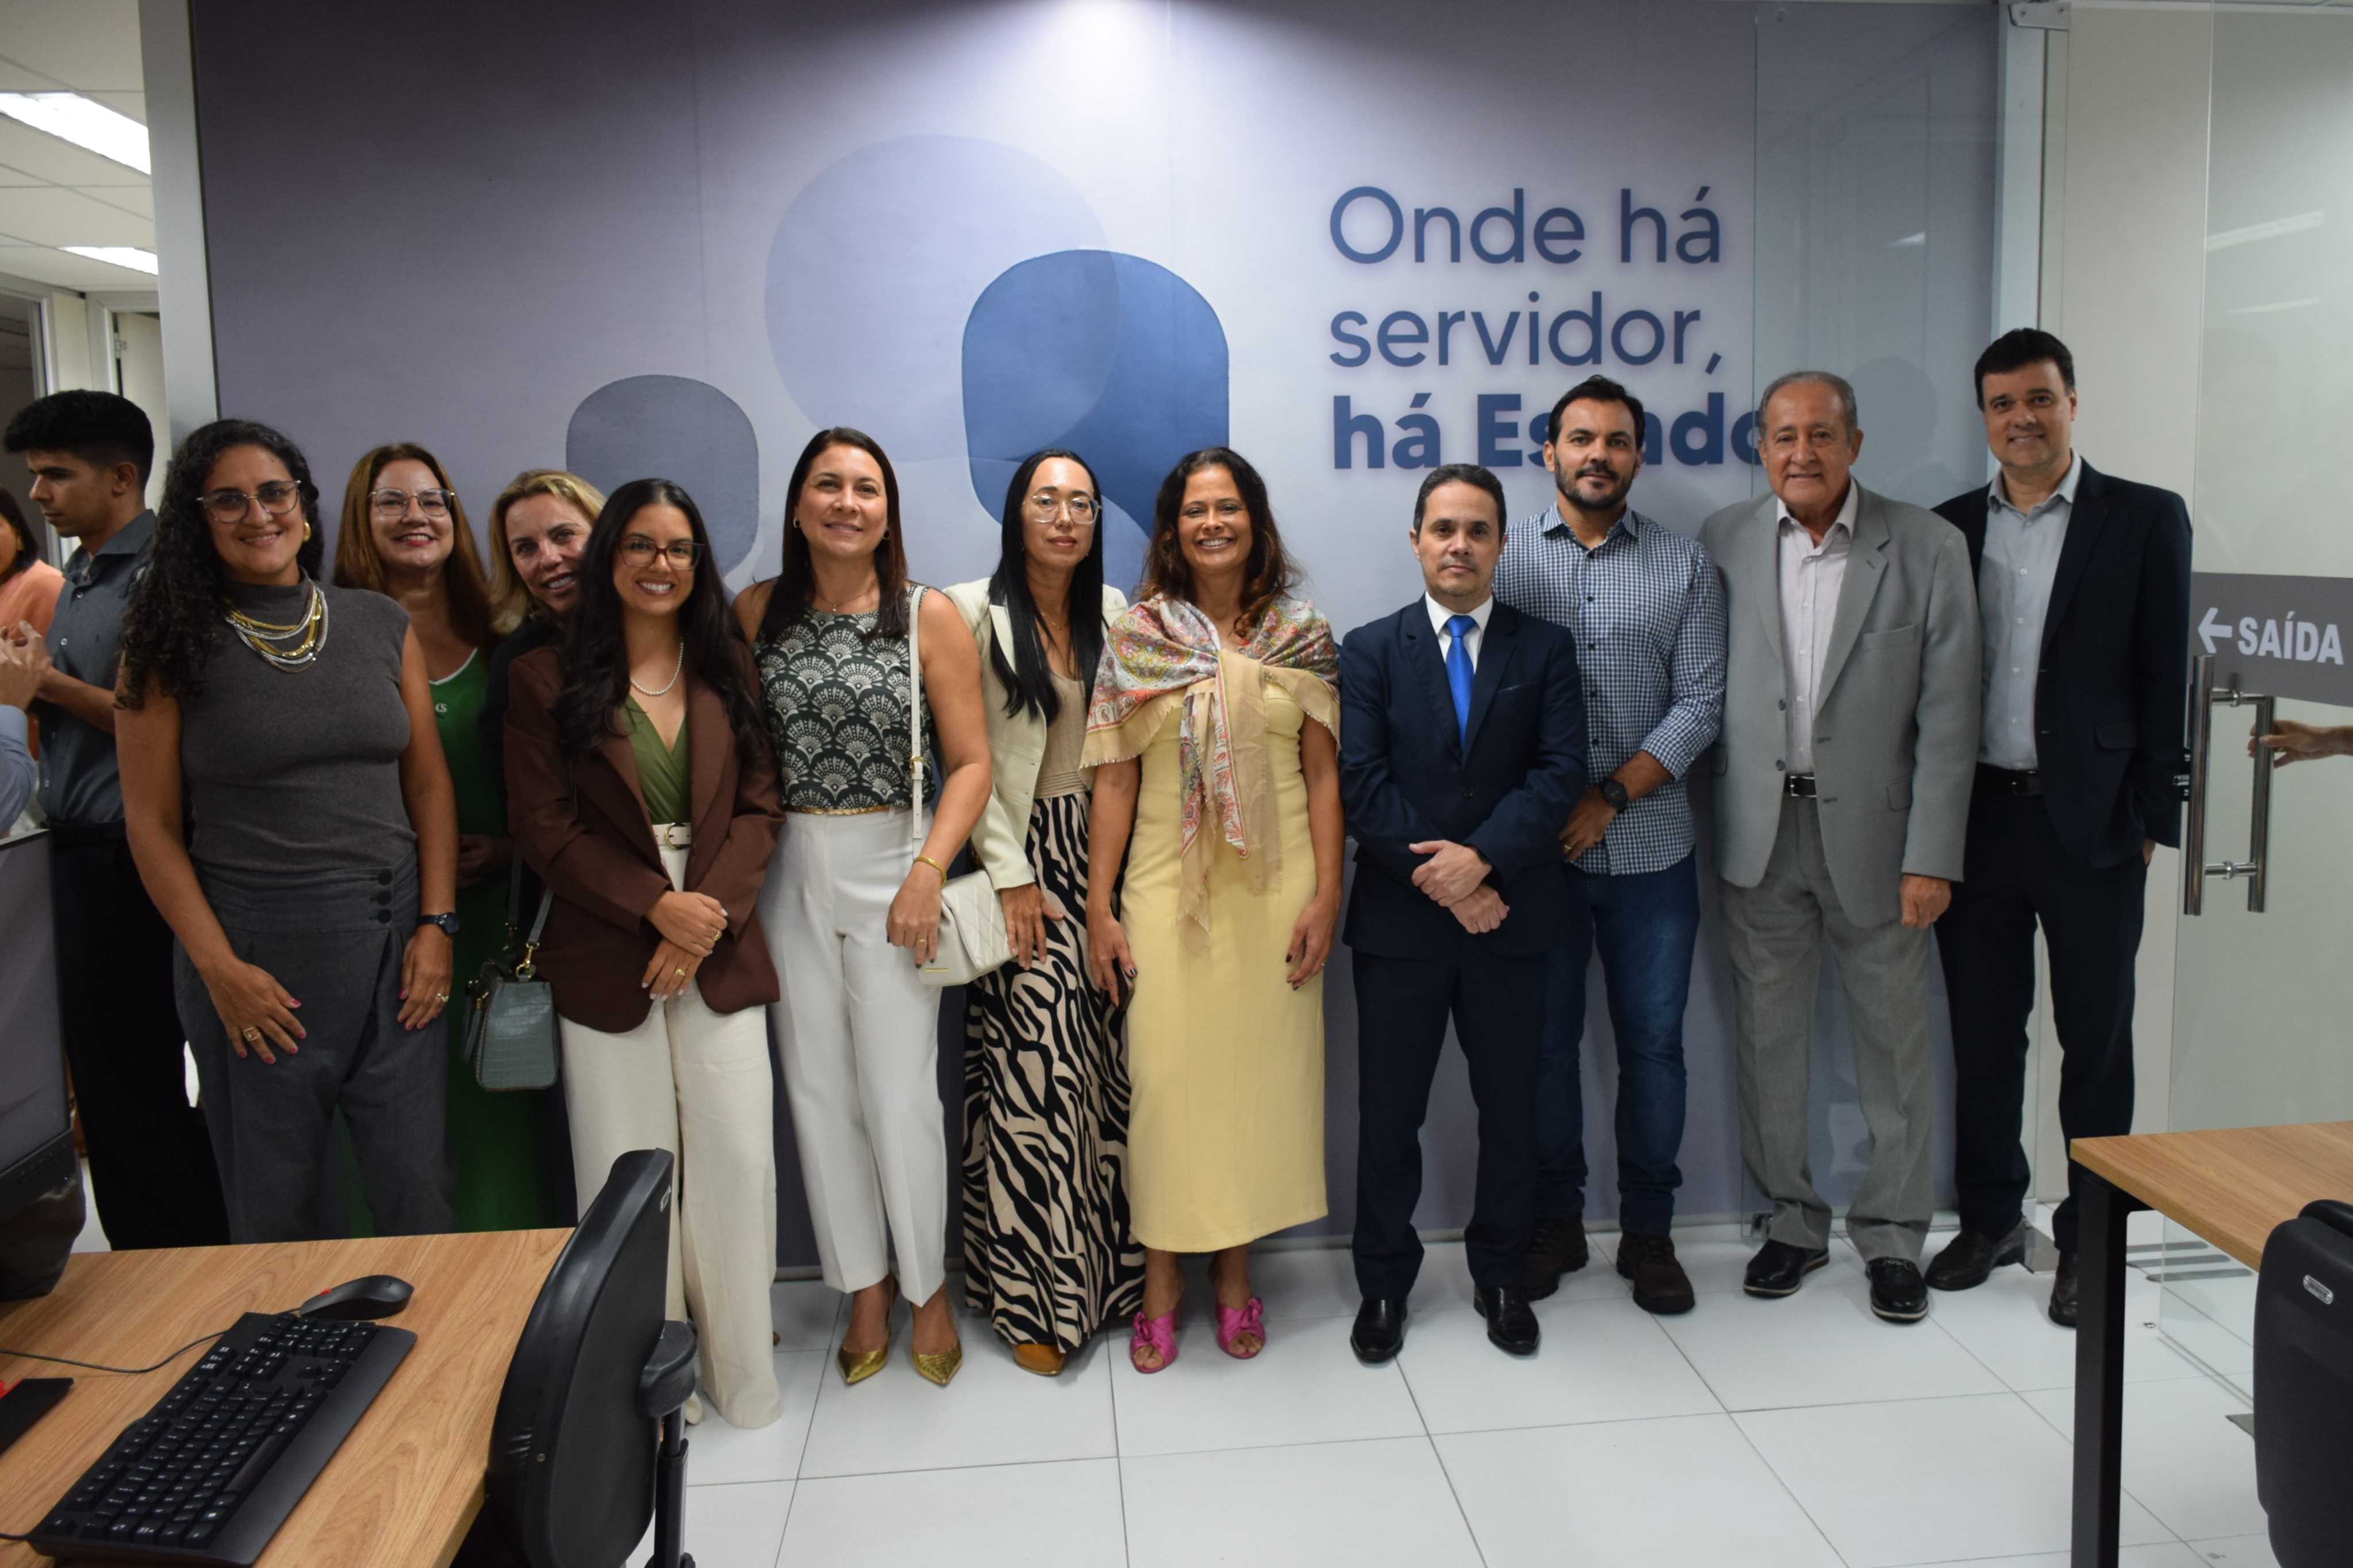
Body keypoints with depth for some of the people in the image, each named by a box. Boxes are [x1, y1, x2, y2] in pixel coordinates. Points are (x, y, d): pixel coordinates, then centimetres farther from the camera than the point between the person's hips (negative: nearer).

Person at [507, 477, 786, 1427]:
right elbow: (545, 829, -3)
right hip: (605, 964, -2)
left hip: (721, 954, 2)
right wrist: (658, 907, -12)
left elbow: (759, 807, 5)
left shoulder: (726, 671, 11)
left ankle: (742, 1370, 16)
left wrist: (713, 913, -9)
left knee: (738, 1162, 1)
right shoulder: (548, 680, 2)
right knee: (627, 1173, 3)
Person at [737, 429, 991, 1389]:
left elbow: (970, 761, -5)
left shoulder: (929, 616, -3)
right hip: (790, 871, 3)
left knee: (900, 1090, -2)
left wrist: (928, 874, -15)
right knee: (816, 1088, 8)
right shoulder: (758, 612, 4)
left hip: (894, 866, -3)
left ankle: (927, 1288, 20)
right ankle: (864, 1287, 26)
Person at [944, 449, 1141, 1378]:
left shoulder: (1112, 613, 10)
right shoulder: (972, 612, -3)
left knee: (1107, 1062, 2)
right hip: (1020, 855, -4)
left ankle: (1111, 1263, 16)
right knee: (1037, 1065, -7)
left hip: (1099, 849, 4)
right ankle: (1033, 1291, 7)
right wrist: (1011, 874, -9)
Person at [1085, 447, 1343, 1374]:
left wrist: (1326, 895, -4)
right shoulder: (1137, 638, 3)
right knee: (1165, 1074, -1)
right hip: (1167, 882, -1)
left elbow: (1323, 773, 4)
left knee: (1262, 1069, 6)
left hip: (1274, 882, 1)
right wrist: (1099, 906, -2)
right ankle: (1163, 1273, 16)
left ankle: (1235, 1268, 22)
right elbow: (1114, 778, 2)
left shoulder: (1302, 636, 5)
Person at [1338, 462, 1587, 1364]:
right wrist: (1439, 879, -13)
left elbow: (1560, 771, -4)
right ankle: (1383, 1284, 24)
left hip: (1511, 917, 1)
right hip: (1399, 919, -1)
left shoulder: (1545, 649, 7)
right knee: (1388, 1113, 7)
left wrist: (1482, 857, -17)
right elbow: (1362, 783, -5)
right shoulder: (1371, 650, 5)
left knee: (1510, 1108, 11)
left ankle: (1499, 1275, 30)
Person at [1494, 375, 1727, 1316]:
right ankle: (1556, 1220, 25)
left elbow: (1700, 704, -1)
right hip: (1536, 850, 0)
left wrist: (1611, 795, -11)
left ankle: (1648, 1230, 23)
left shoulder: (1685, 566, 5)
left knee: (1653, 1044, 7)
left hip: (1649, 847, 1)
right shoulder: (1506, 559, 4)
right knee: (1545, 1041, 8)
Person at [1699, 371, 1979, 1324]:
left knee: (1893, 1041, 9)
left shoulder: (1927, 547, -3)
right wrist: (1702, 828, -5)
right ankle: (1792, 1219, 28)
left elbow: (1948, 714, -5)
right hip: (1759, 833, 2)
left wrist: (1931, 856, -10)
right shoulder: (1722, 542, 2)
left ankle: (1891, 1235, 26)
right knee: (1769, 1038, 11)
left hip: (1873, 833, -1)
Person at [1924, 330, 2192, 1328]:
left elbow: (2166, 680, -1)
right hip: (1978, 815, 3)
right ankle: (1991, 1218, 26)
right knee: (1981, 1031, 11)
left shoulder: (2146, 520, 1)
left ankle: (2091, 1238, 21)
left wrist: (2151, 818, -6)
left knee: (2096, 1038, 7)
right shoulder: (1950, 528, 8)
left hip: (2091, 822, -2)